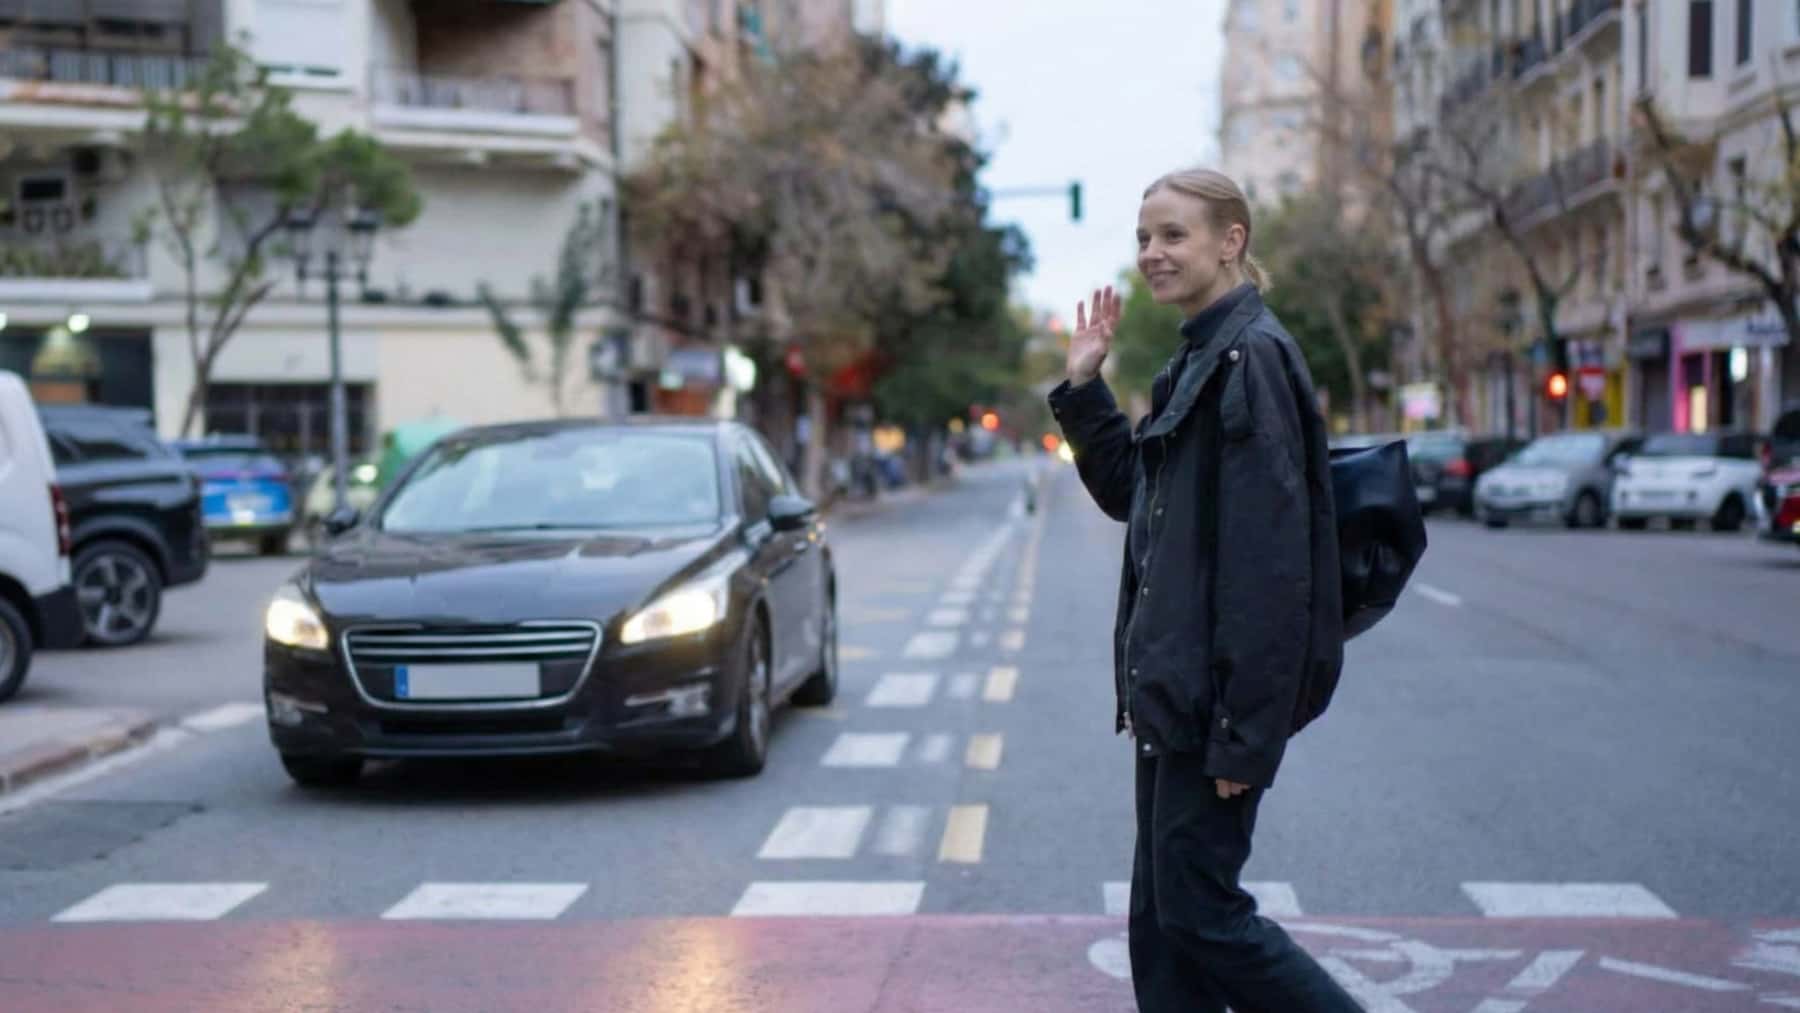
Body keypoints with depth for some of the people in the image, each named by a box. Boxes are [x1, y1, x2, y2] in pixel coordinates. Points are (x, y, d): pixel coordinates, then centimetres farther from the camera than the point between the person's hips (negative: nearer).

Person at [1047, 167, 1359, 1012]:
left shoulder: (1252, 358, -16)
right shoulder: (1198, 360, 14)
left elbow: (1271, 558, -22)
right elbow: (1130, 493, 25)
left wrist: (1245, 734, -24)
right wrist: (1084, 389, 13)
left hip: (1217, 693, -10)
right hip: (1173, 688, 10)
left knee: (1198, 908, -2)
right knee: (1160, 916, 13)